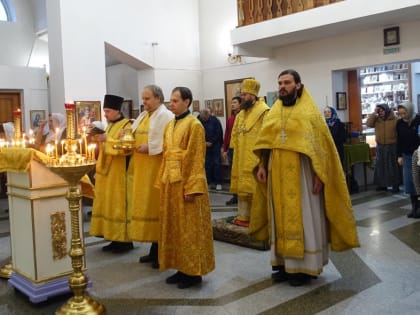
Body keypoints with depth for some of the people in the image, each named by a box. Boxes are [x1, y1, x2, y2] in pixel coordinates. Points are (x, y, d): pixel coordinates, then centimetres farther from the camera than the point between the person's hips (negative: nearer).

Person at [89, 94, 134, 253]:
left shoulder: (126, 126, -10)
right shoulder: (110, 126, 16)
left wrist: (107, 139, -23)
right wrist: (100, 140, 5)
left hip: (119, 173, -9)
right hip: (107, 172, 9)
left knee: (119, 204, -5)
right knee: (109, 205, 9)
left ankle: (125, 240, 3)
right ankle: (115, 238, 16)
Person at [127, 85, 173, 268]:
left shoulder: (165, 116, -9)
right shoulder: (143, 116, 17)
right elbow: (133, 136, 18)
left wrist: (149, 147, -19)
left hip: (156, 168, -8)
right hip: (141, 168, 9)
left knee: (156, 206, -3)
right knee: (146, 206, 11)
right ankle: (154, 249, 22)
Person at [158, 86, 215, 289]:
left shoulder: (194, 125, -11)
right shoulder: (169, 126, 13)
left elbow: (196, 159, -15)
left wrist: (191, 188, -19)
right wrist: (162, 181, 12)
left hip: (187, 182, -8)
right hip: (170, 182, 8)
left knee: (190, 228, 0)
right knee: (174, 227, 12)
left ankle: (194, 272, 10)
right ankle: (182, 268, 23)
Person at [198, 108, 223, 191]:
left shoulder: (214, 120, -11)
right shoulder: (199, 121, -4)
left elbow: (219, 133, -9)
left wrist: (211, 142, -10)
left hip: (215, 145, -2)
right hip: (205, 146, 2)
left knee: (217, 163, -1)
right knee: (207, 164, 5)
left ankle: (218, 182, 4)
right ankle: (208, 181, 13)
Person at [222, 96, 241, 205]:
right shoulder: (230, 118, 13)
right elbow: (226, 135, 15)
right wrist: (225, 150, 13)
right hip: (231, 149, 6)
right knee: (232, 173, 9)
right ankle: (235, 196, 18)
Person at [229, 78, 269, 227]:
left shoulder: (264, 111, -12)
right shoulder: (241, 113, 14)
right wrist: (237, 152, 16)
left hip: (255, 158, -8)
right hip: (242, 157, 8)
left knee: (254, 189, -4)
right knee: (242, 187, 12)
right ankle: (243, 216, 22)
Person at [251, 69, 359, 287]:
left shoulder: (309, 111, -4)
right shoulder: (273, 112, 10)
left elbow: (320, 145, -8)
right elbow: (264, 142, 12)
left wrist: (319, 175, -13)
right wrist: (262, 166, 3)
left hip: (301, 174, -5)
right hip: (277, 174, 5)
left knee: (303, 219, 1)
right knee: (281, 219, 9)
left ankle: (304, 266, 10)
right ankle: (284, 262, 19)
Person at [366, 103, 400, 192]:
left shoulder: (394, 119, -7)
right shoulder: (376, 119, 3)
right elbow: (369, 124, -13)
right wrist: (374, 113, -13)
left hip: (392, 146, -4)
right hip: (380, 146, 4)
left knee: (393, 166, 2)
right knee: (380, 166, 9)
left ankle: (395, 185, 9)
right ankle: (383, 184, 19)